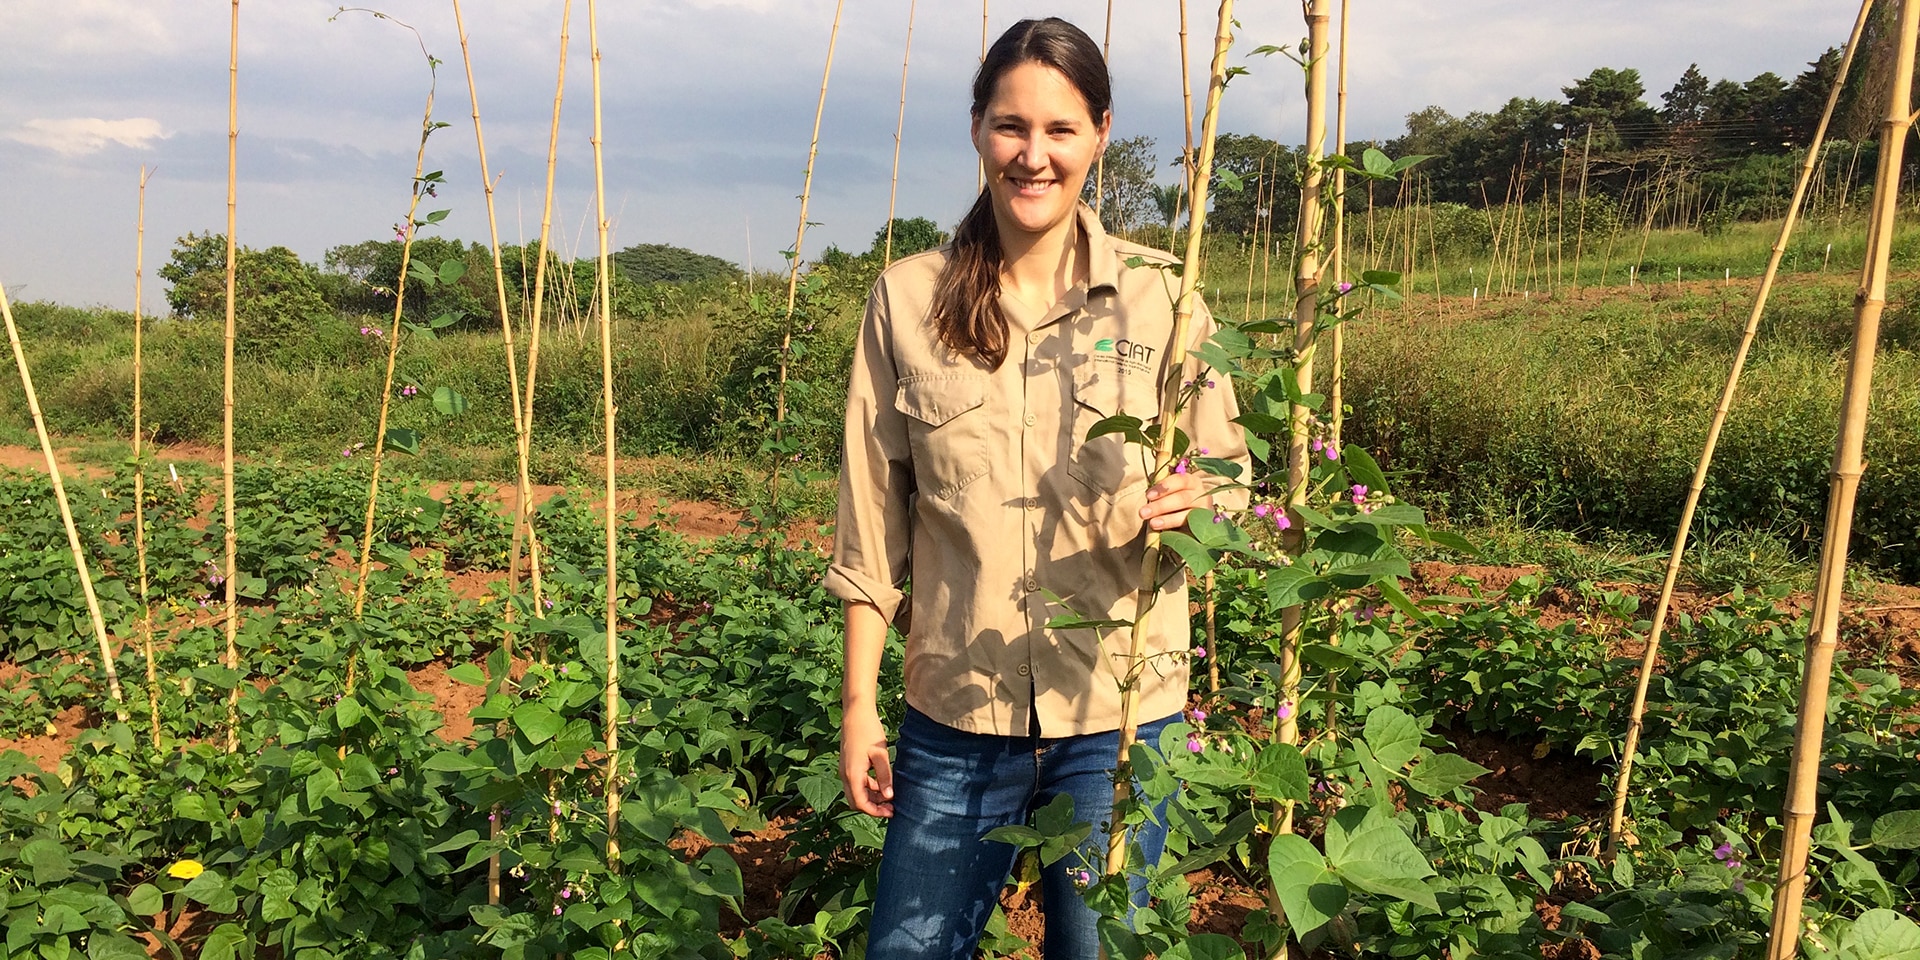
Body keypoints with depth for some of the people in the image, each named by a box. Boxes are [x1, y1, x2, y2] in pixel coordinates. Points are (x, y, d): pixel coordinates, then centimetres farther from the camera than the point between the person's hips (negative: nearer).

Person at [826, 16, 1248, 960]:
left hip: (1116, 710, 0)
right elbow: (873, 519, 1)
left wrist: (1191, 504, -21)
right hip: (955, 713, 1)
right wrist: (859, 703, 1)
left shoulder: (1158, 297, -4)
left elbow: (1228, 474, 3)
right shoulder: (907, 298, -2)